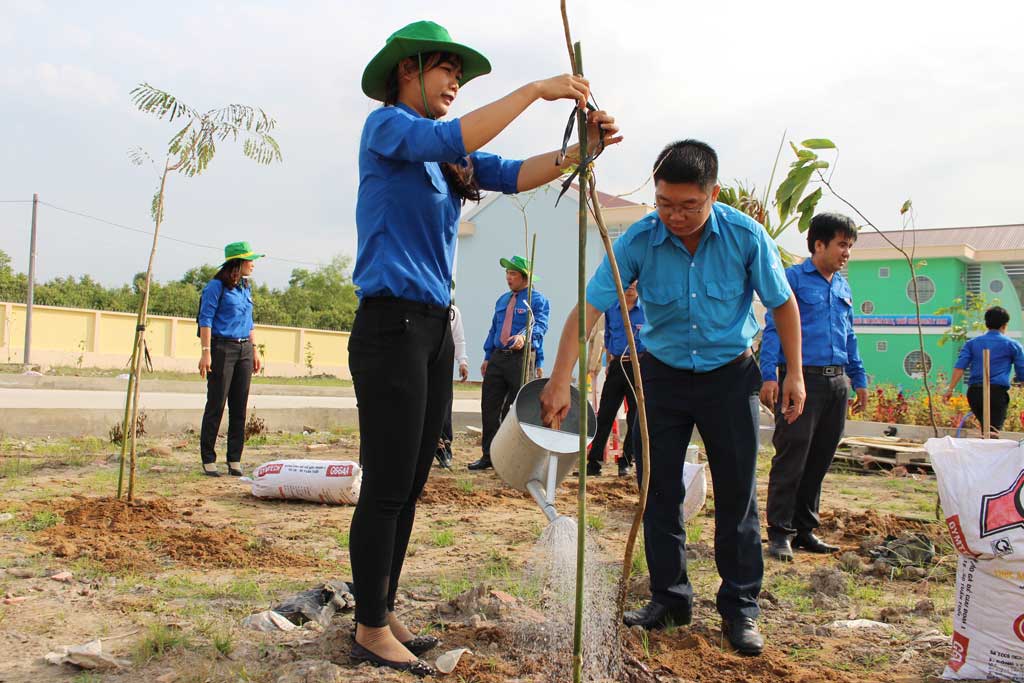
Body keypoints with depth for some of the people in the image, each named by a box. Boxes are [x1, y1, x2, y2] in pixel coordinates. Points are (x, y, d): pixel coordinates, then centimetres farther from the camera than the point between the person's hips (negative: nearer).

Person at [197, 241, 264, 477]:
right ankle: (208, 460, 5)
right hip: (222, 349, -7)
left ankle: (235, 460, 11)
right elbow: (205, 320, -9)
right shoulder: (216, 286, -6)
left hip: (244, 350, 7)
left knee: (239, 408, 6)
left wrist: (254, 350, 17)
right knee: (216, 405, -3)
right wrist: (206, 352, -15)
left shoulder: (246, 287, 15)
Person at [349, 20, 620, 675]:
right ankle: (371, 630, 8)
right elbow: (454, 139, -22)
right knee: (386, 487, -4)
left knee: (410, 486, 12)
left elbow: (516, 175, 5)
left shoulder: (452, 159, 18)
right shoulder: (385, 126, -3)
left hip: (435, 328, 8)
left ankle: (385, 614, 23)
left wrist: (582, 148, -11)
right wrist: (535, 90, -18)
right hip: (391, 325, -8)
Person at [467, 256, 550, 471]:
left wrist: (524, 337, -36)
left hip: (522, 358, -6)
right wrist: (487, 357, 16)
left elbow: (539, 325, -16)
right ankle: (489, 455, 12)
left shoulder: (538, 299, 0)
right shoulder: (502, 300, 20)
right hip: (498, 357, 6)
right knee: (489, 407, 4)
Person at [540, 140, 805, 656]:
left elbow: (782, 302, -3)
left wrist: (794, 373, -1)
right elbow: (589, 308, -22)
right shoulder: (638, 241, -18)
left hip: (729, 376, -1)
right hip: (663, 375, 1)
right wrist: (560, 382, -30)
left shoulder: (746, 235, -17)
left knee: (737, 495, 2)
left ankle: (740, 607, 15)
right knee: (659, 491, 5)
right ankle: (670, 598, 20)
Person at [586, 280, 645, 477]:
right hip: (616, 365, 2)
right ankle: (594, 462, 1)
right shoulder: (611, 308, 9)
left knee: (635, 417, 2)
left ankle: (626, 462, 12)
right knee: (604, 415, -1)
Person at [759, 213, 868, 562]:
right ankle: (780, 532, -2)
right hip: (802, 378, -7)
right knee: (791, 456, -8)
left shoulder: (843, 287, 19)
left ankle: (805, 529, 19)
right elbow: (773, 328, -8)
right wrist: (769, 376, -17)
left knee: (819, 460, 10)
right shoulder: (792, 278, -2)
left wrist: (859, 379, 22)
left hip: (837, 383, 7)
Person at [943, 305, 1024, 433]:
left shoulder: (972, 343, 13)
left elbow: (959, 367, -1)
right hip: (997, 392, -4)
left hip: (974, 392, 4)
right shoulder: (1012, 345, 7)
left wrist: (950, 389, -4)